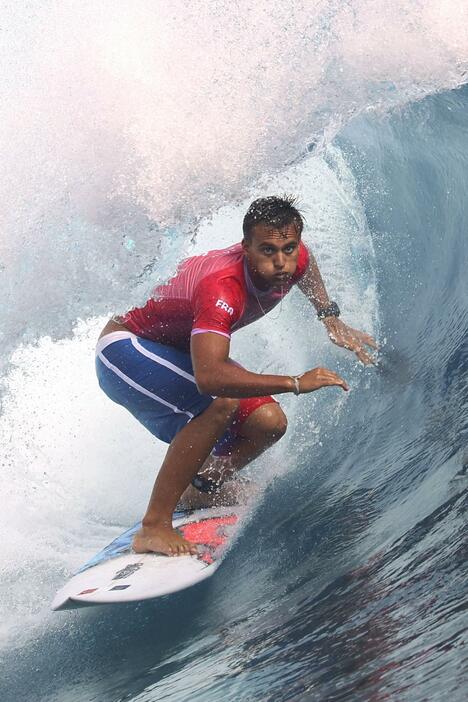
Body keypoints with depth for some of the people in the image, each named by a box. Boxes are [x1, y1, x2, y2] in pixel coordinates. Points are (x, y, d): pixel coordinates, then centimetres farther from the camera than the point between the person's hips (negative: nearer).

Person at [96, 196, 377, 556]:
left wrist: (331, 318, 6)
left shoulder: (295, 259, -15)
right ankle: (153, 527, -26)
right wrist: (295, 383, -49)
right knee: (222, 402, -33)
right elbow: (210, 376, -51)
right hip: (124, 349, -8)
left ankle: (194, 496, 13)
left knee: (268, 424, -8)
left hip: (182, 350, 8)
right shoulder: (222, 288, -39)